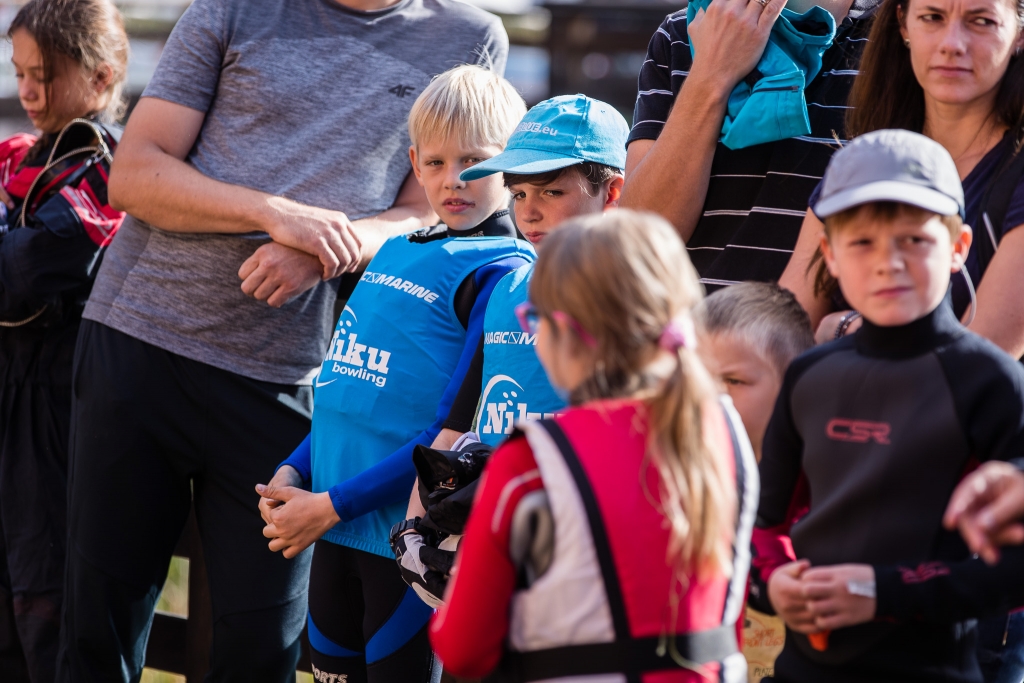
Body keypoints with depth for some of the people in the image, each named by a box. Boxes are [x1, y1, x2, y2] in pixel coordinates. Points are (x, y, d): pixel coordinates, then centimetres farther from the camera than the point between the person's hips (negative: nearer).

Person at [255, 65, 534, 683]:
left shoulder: (503, 270, -9)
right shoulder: (393, 253, 15)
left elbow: (458, 430, -15)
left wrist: (333, 505, -15)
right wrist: (292, 473, 3)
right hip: (337, 535, 7)